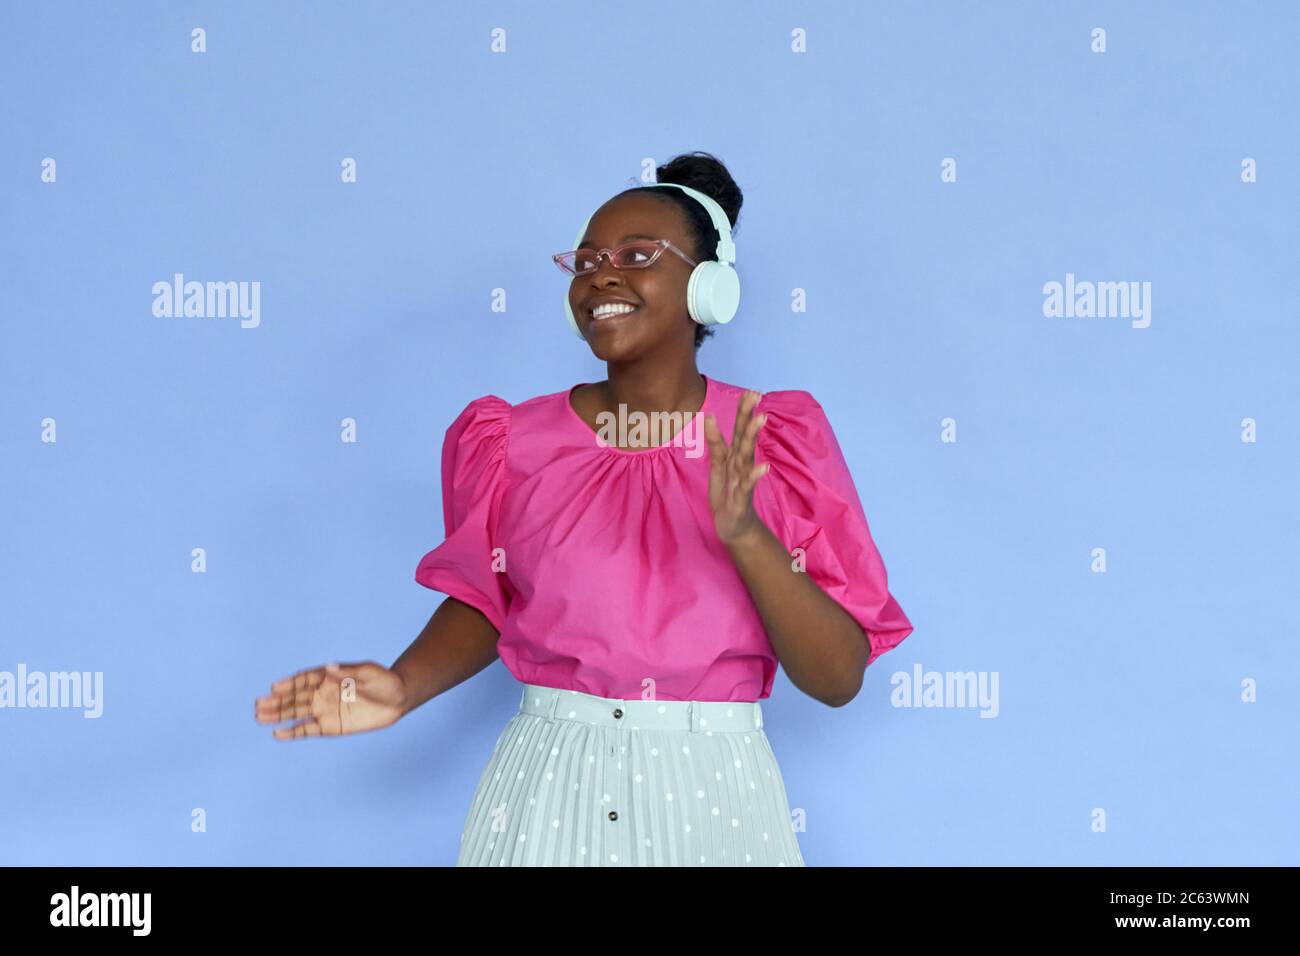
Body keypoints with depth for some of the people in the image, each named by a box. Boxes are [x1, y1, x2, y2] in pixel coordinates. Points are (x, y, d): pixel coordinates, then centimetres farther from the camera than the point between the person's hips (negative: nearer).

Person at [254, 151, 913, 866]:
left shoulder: (776, 441, -5)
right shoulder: (515, 443, -1)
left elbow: (838, 678, -9)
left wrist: (746, 535, -22)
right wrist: (406, 686, -7)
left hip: (713, 800, -1)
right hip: (546, 788, 1)